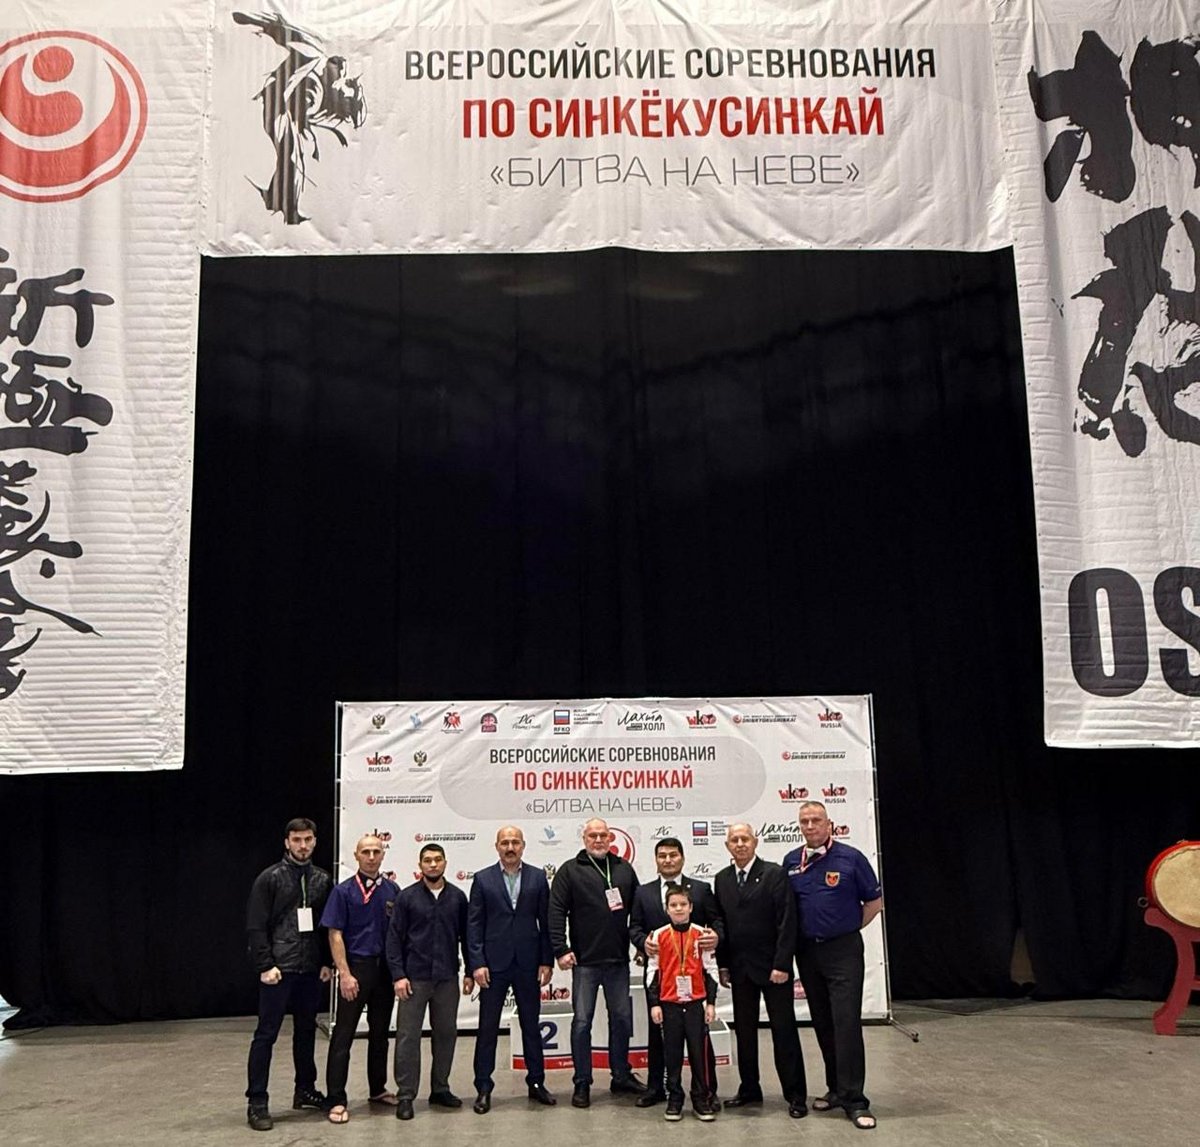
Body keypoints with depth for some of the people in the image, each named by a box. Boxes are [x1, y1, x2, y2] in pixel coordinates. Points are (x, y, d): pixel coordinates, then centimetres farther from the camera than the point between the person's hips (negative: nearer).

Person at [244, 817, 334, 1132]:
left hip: (311, 970, 5)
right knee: (266, 1034, -1)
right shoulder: (269, 878, -6)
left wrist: (327, 962, 5)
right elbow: (256, 927, -8)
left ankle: (305, 1090, 27)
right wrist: (265, 965, -13)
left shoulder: (323, 880, 7)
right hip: (278, 969, -5)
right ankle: (257, 1102, 6)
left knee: (306, 1031, 14)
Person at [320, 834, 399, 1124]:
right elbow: (335, 935, -8)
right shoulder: (344, 891, -5)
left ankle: (377, 1089, 27)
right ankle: (336, 1100, 2)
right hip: (356, 967, -4)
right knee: (343, 1035, -3)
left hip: (386, 969, 4)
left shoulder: (392, 891, 5)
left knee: (380, 1032, 14)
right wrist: (345, 974, -14)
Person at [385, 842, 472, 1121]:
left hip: (447, 978, 3)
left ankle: (440, 1089, 23)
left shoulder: (457, 897, 5)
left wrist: (470, 972, 6)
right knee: (408, 1035, -1)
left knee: (446, 1033, 9)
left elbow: (466, 937, 9)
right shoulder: (407, 897, -1)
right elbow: (394, 938, -2)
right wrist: (398, 975, -9)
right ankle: (405, 1095, 7)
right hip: (415, 977, -2)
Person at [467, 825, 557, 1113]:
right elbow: (474, 924, -1)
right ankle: (483, 1088, 14)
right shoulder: (483, 879, 1)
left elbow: (546, 921, 4)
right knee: (488, 1027, 4)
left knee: (531, 1025, 11)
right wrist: (477, 963, -8)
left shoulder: (538, 877, 3)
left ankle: (536, 1083, 23)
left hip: (527, 964, 1)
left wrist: (547, 961, -1)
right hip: (494, 964, -1)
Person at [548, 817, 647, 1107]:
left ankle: (621, 1077, 26)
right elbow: (556, 911, -8)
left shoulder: (624, 869, 8)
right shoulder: (570, 870, -3)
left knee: (622, 1018, 12)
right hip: (585, 961, -4)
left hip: (618, 960, 4)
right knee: (582, 1021, 1)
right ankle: (582, 1083, 11)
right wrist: (561, 950, -14)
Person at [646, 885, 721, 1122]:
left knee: (700, 1051, 1)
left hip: (696, 1002, 0)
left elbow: (710, 970, 4)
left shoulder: (701, 934, -1)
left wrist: (711, 1002, 2)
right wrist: (654, 1003, 1)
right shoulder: (659, 936, 0)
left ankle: (703, 1098, 12)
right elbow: (652, 971, 4)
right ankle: (674, 1098, 17)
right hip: (669, 1004, 1)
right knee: (672, 1052, 7)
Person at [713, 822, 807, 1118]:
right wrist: (723, 965, 5)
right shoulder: (722, 880, 8)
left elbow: (787, 923, -11)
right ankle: (749, 1089, 22)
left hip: (772, 967, -4)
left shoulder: (775, 874, -7)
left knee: (784, 1030, 1)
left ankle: (795, 1094, 9)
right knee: (744, 1031, 10)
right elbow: (721, 924, 10)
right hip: (740, 969, 5)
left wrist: (782, 964, -15)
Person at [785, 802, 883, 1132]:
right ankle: (836, 1088, 24)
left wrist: (848, 930, 2)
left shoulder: (850, 857, -7)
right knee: (822, 1024, 12)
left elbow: (874, 901, 0)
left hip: (843, 950, -4)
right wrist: (794, 937, 8)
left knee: (847, 1022, -9)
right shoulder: (791, 861, 4)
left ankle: (853, 1099, -4)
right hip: (807, 952, 4)